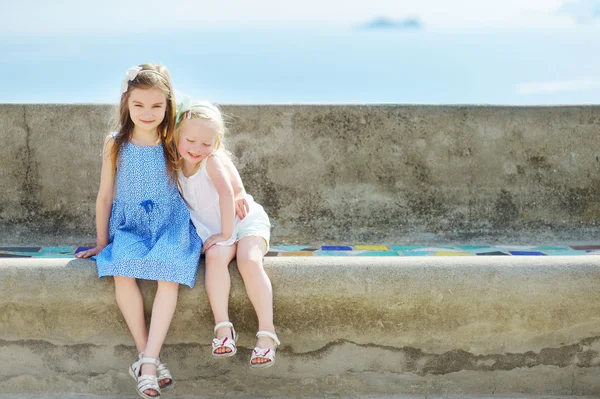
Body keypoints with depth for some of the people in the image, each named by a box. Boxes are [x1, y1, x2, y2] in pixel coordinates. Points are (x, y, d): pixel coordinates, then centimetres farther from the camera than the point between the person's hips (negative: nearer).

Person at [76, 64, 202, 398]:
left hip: (171, 226, -1)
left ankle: (148, 362, -30)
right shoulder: (115, 144, 1)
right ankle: (150, 358, -23)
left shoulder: (174, 143, -1)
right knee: (122, 272, -31)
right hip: (130, 228, 1)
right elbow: (105, 196, 8)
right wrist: (102, 242, 9)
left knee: (169, 274, -32)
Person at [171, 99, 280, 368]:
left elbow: (226, 194, -26)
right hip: (214, 230, 4)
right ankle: (222, 327, -31)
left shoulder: (213, 160, -17)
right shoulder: (177, 164, 2)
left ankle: (267, 332, -30)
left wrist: (226, 233, -25)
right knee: (215, 256, -30)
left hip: (245, 221, -4)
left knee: (249, 260, -31)